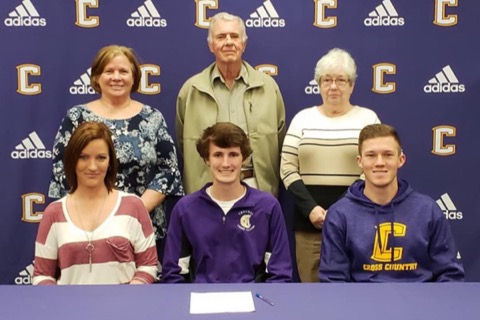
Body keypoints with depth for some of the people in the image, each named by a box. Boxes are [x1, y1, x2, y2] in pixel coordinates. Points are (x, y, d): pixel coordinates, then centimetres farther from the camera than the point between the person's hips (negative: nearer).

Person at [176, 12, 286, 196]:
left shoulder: (268, 86, 6)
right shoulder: (191, 89, 3)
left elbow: (279, 141, 10)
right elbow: (183, 143, 11)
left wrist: (271, 183, 7)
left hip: (257, 186, 1)